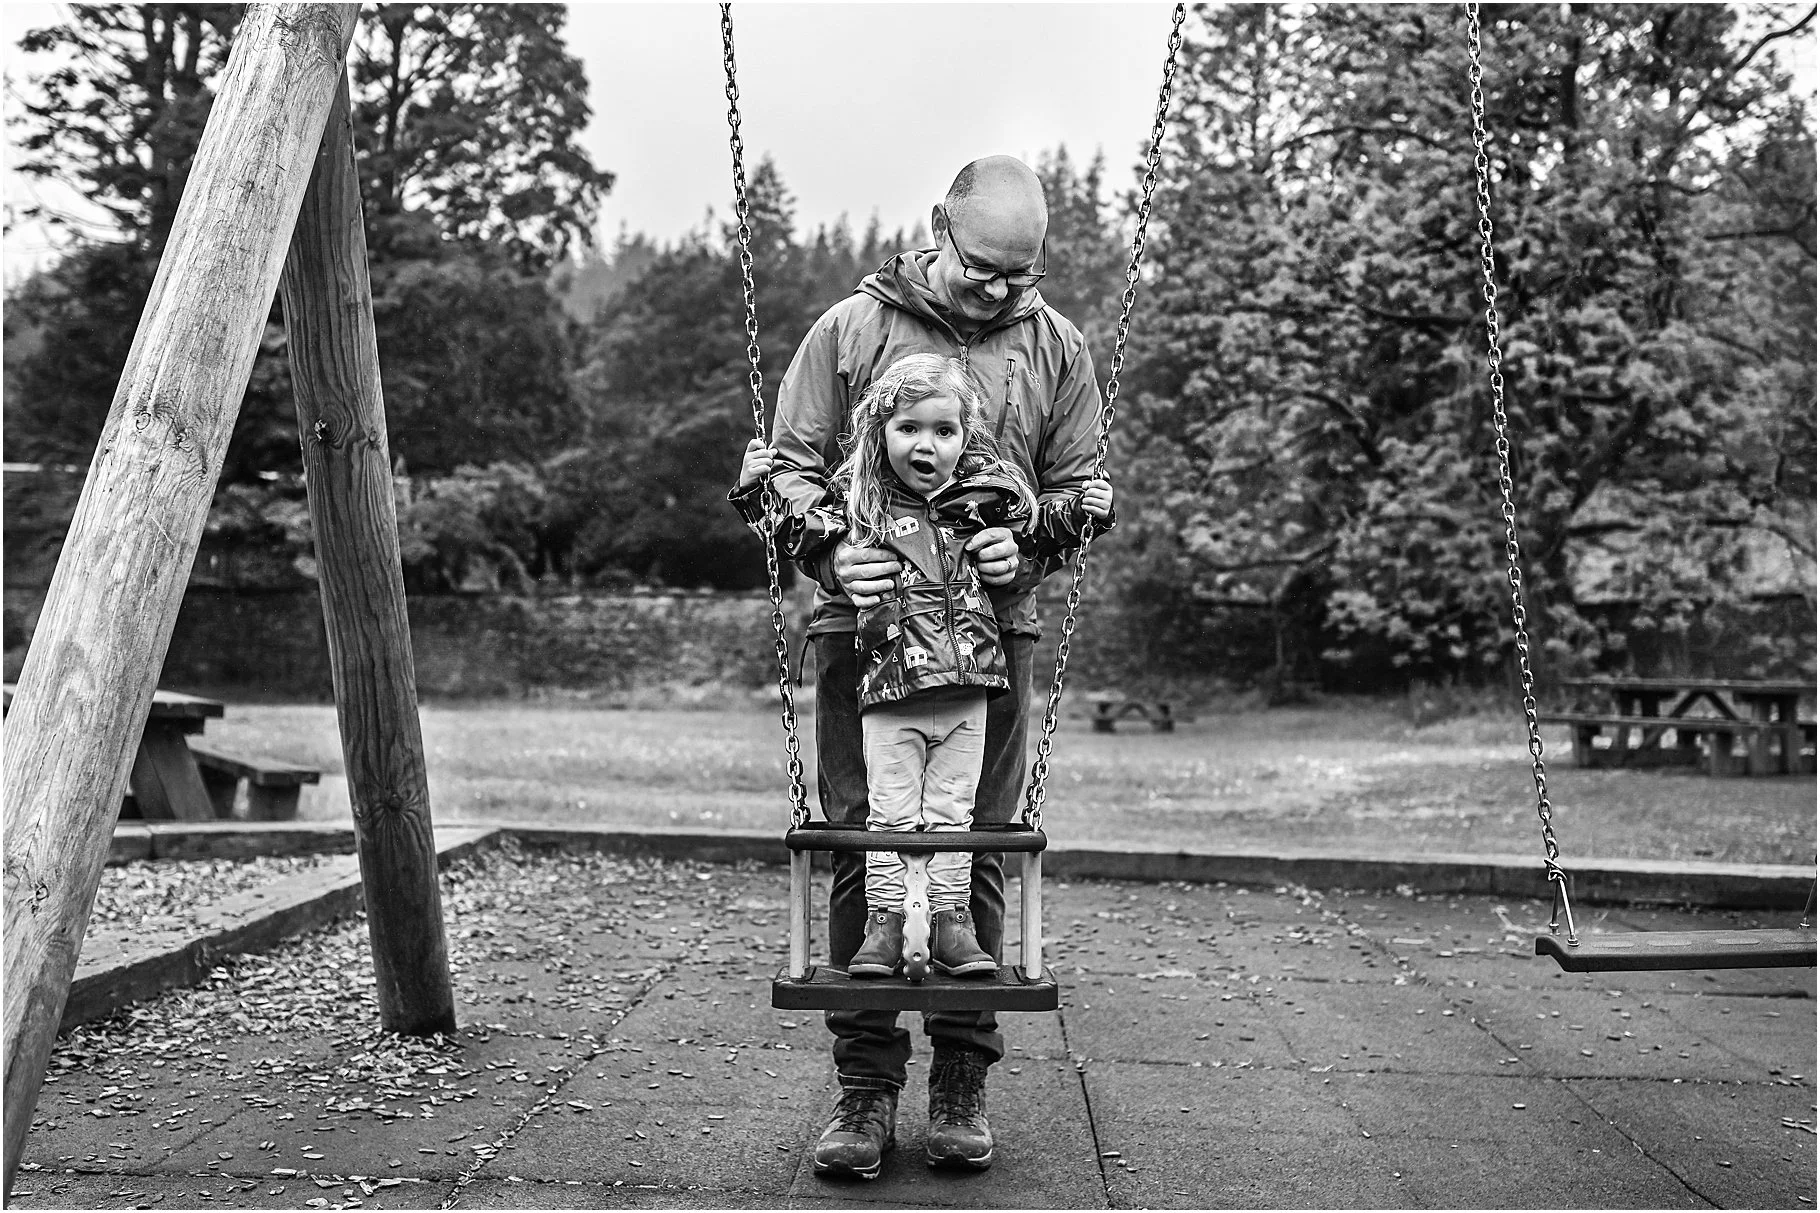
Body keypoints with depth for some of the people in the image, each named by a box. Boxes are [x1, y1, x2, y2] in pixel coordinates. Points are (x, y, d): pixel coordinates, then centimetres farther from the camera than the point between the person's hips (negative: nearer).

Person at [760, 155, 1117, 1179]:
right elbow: (790, 466, 4)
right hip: (864, 620, -1)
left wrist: (1027, 541, -10)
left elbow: (1082, 488, 12)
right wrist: (831, 550, -16)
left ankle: (964, 1079, 12)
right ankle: (867, 1083, 7)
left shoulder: (1057, 348, 10)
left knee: (979, 848, 1)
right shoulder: (852, 329, 5)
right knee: (861, 844, -1)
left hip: (992, 626, 1)